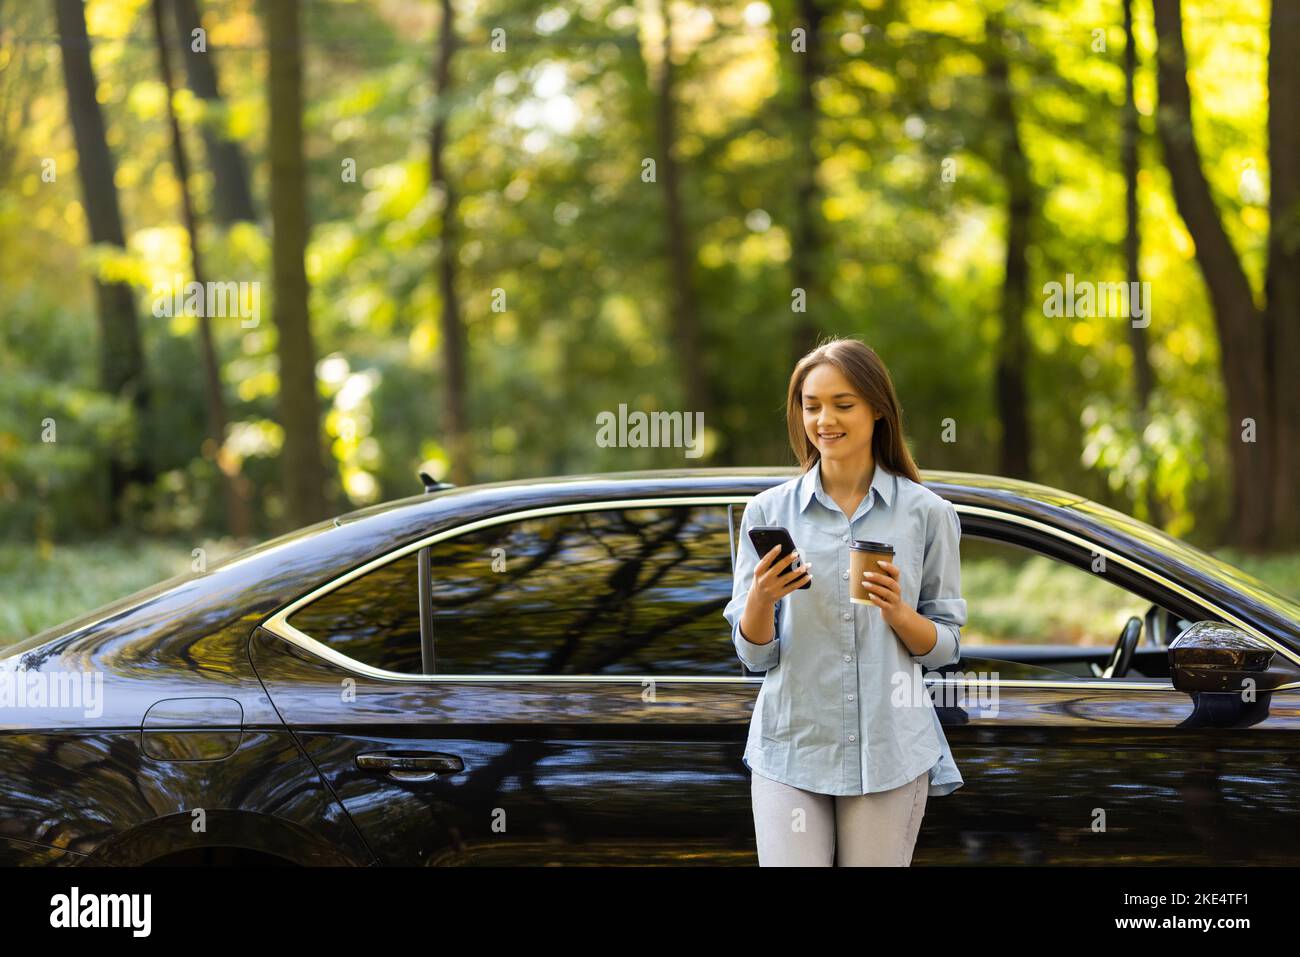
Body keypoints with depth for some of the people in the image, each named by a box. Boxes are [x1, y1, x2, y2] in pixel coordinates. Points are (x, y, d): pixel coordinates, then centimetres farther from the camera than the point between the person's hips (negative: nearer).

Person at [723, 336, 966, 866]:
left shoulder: (927, 513, 1)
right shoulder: (768, 510, 3)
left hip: (890, 749, 0)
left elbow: (945, 647, 5)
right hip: (792, 744, 0)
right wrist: (762, 597, -17)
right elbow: (754, 653, 3)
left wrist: (897, 611, -15)